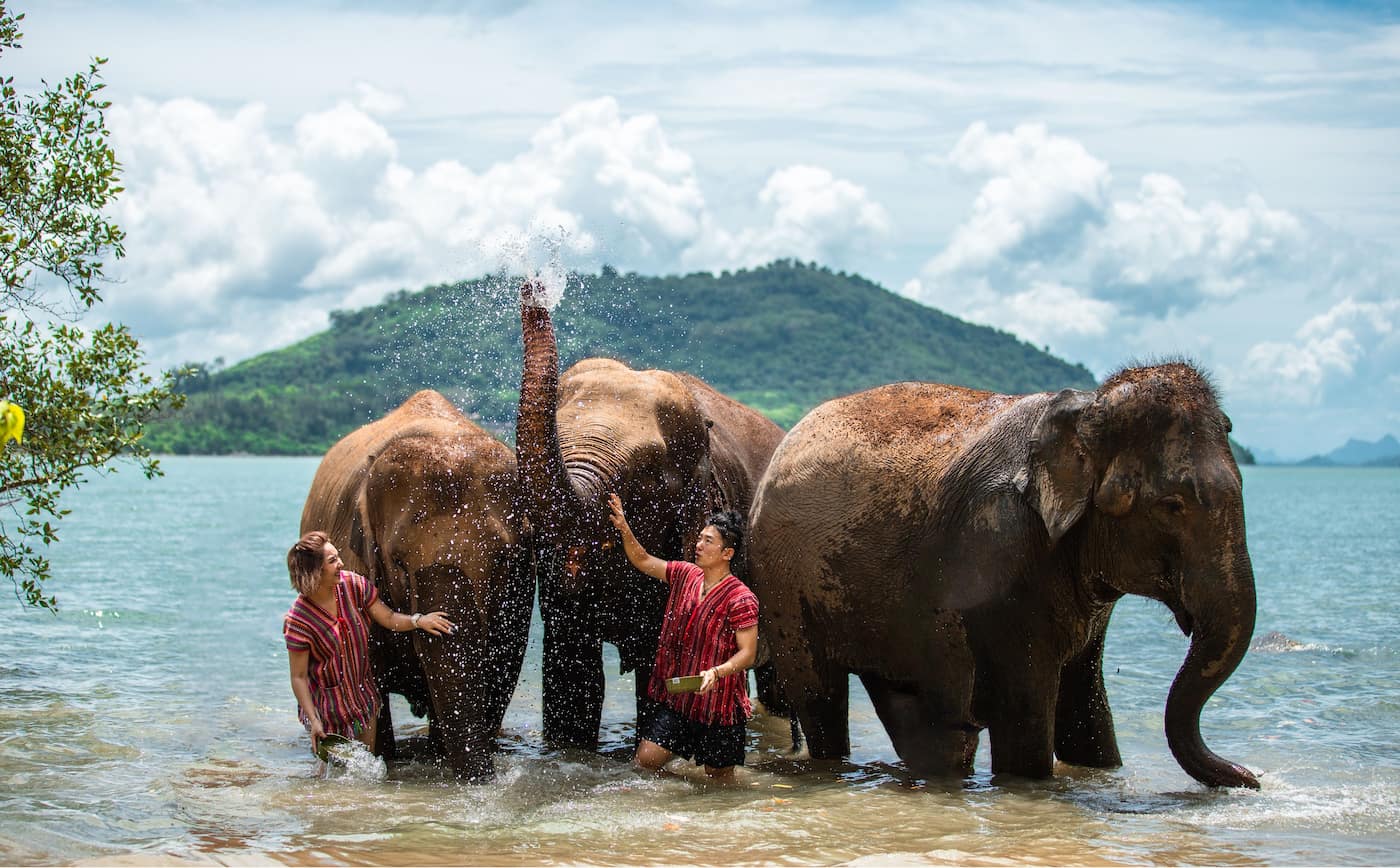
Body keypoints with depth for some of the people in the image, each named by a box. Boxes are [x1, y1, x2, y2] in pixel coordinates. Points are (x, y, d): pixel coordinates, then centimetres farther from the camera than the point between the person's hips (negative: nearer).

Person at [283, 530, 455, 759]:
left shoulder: (353, 585, -12)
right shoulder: (297, 620, -23)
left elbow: (389, 618, -2)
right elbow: (299, 677, -18)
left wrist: (418, 620, -22)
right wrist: (313, 721, -23)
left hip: (363, 695, 5)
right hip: (328, 704, -5)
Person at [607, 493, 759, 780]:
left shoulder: (741, 599, -15)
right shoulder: (685, 575, 5)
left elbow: (747, 653, -17)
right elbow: (643, 561, 12)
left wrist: (716, 672, -33)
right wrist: (624, 529, -4)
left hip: (719, 705, -5)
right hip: (676, 700, 5)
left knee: (719, 777, 7)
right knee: (646, 760, -1)